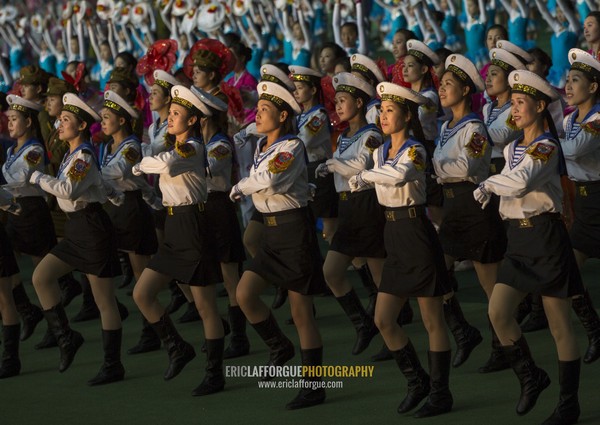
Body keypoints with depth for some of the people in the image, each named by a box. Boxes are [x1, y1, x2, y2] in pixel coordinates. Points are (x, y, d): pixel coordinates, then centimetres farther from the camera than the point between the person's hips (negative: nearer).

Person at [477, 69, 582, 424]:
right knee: (498, 312, -7)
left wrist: (488, 184, -14)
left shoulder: (546, 146, -12)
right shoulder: (512, 148, 13)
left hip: (546, 236, -7)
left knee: (559, 326, 0)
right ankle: (531, 376, 12)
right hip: (518, 238, 7)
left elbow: (521, 181, -28)